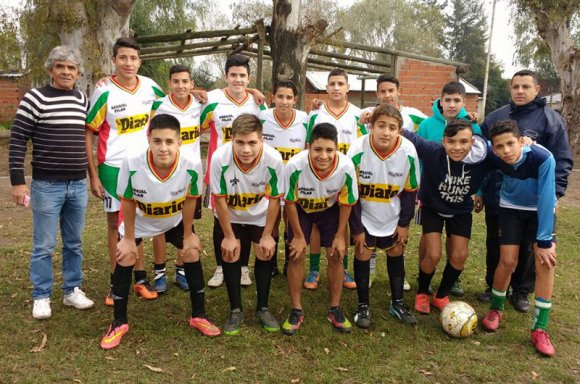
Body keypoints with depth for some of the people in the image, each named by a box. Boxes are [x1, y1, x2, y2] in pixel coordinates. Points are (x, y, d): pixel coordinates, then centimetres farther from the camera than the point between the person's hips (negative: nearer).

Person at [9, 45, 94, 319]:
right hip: (46, 185, -4)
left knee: (74, 242, 14)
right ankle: (41, 297, 19)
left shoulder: (83, 100, 8)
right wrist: (17, 181, -11)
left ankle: (72, 291, 27)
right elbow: (17, 140, -8)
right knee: (44, 245, 4)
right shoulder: (35, 98, -6)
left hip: (78, 185, 5)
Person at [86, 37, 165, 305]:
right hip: (113, 168, -3)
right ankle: (116, 283, 16)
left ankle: (140, 278, 23)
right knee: (115, 224, 7)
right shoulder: (104, 92, -12)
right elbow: (87, 133, -8)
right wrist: (93, 175, -12)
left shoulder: (150, 87, -2)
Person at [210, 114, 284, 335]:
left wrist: (267, 235, -10)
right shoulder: (220, 158, -35)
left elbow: (274, 199, -17)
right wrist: (229, 236, -12)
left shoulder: (273, 159, -34)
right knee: (230, 256, 0)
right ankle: (235, 310, 19)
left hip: (261, 215, 1)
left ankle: (263, 308, 23)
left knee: (265, 255, 3)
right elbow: (220, 200, -20)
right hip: (229, 216, 0)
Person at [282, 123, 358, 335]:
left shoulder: (346, 167, -35)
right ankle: (296, 311, 10)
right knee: (297, 255, -7)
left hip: (330, 208, 1)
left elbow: (346, 202, -14)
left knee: (336, 256, -2)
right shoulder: (295, 165, -38)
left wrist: (340, 236, -9)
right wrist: (298, 236, -12)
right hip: (301, 208, -1)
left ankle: (335, 309, 18)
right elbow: (290, 201, -19)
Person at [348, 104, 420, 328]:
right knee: (363, 256, 0)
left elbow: (410, 191, -5)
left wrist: (404, 223, -2)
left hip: (393, 218, 2)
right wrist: (356, 228, -12)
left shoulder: (408, 152, -22)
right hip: (364, 217, -2)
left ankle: (397, 303, 30)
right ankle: (363, 306, 18)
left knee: (396, 255, 13)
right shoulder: (358, 151, -27)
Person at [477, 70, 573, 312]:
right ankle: (493, 286, 32)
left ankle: (521, 292, 28)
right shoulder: (494, 118, 4)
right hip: (496, 197, 3)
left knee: (526, 248, 12)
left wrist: (553, 194, -14)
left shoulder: (551, 119, -6)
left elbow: (562, 161, -7)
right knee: (494, 245, 15)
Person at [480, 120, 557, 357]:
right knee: (507, 261, -6)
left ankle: (539, 329, -2)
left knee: (546, 261, -14)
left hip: (541, 210, -1)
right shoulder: (495, 158, -26)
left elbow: (546, 199, -30)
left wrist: (544, 240, -28)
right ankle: (496, 309, 21)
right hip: (511, 208, 1)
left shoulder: (543, 158, -34)